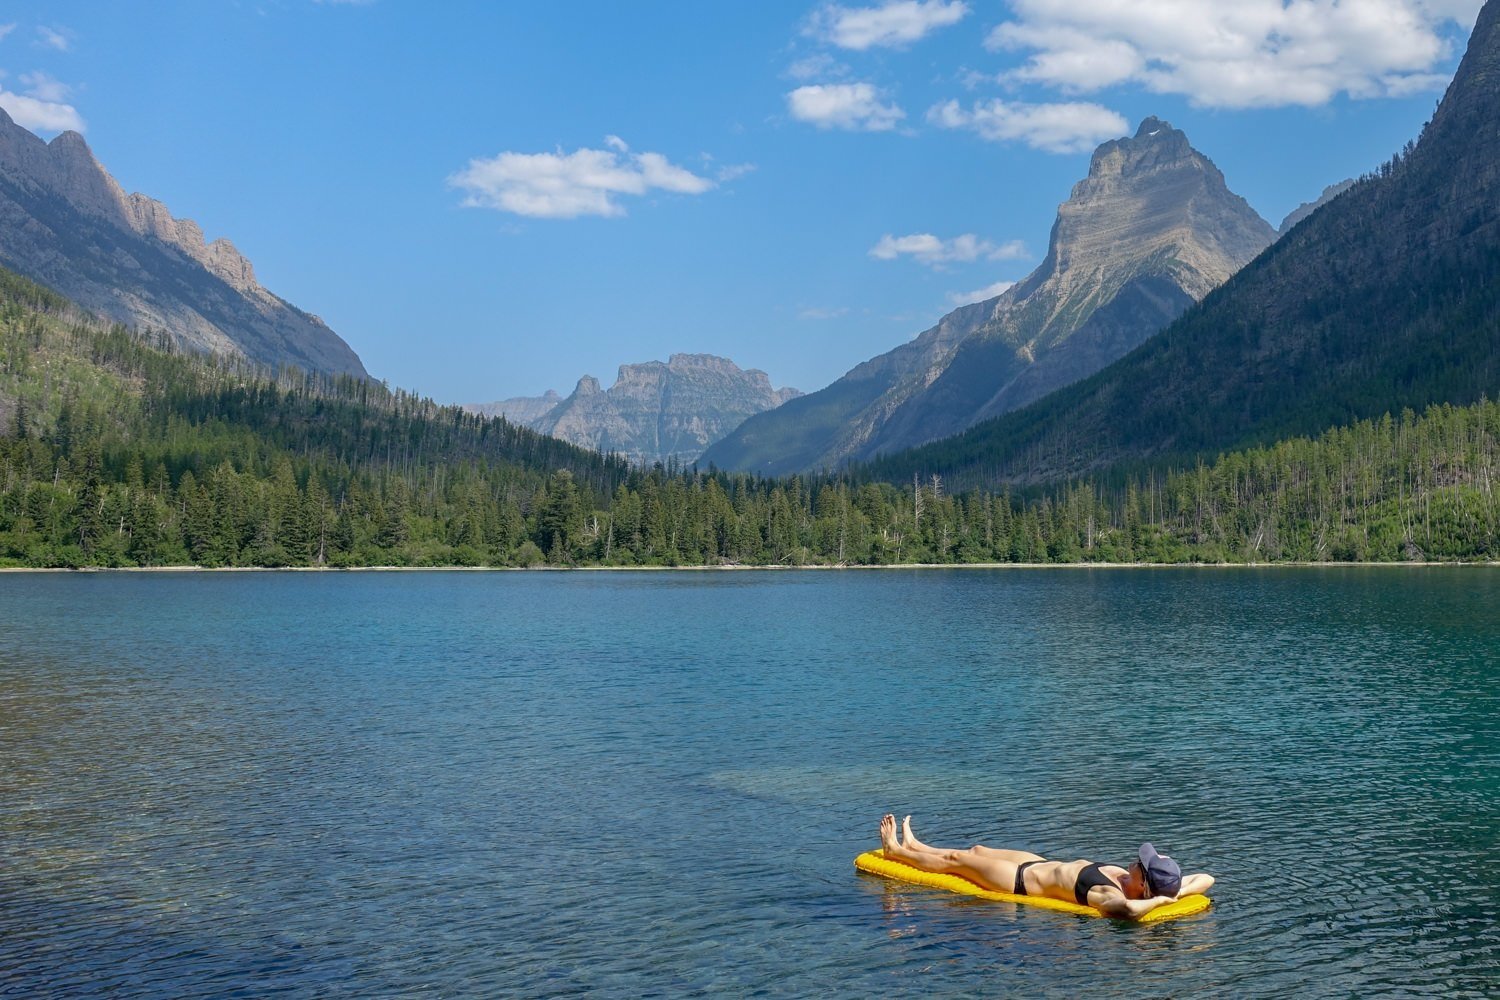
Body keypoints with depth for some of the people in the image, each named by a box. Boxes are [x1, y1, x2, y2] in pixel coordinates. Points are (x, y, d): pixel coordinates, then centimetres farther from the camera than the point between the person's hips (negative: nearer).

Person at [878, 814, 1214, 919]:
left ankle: (896, 851, 44)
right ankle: (914, 846, 55)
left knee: (955, 859, 15)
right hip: (1044, 865, 8)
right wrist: (1177, 891, -29)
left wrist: (1162, 899, -49)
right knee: (978, 850, 28)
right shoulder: (1128, 881, -20)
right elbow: (1205, 878, -17)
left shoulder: (1106, 894, -40)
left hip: (1022, 880, -8)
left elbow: (1129, 908, -64)